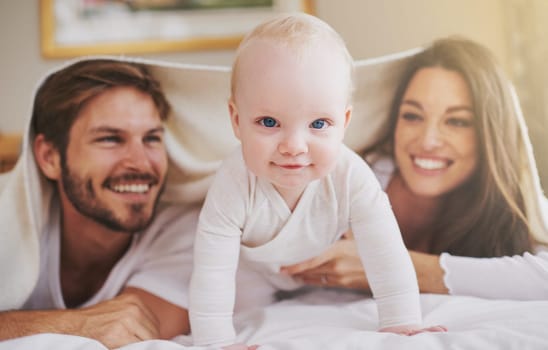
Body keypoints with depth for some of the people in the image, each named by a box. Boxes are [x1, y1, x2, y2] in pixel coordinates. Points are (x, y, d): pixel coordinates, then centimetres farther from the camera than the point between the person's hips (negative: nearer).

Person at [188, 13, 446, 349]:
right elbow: (211, 277, -37)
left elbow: (388, 257, -32)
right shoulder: (233, 186, -43)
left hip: (323, 264, 1)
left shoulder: (352, 177, -40)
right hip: (251, 268, -1)